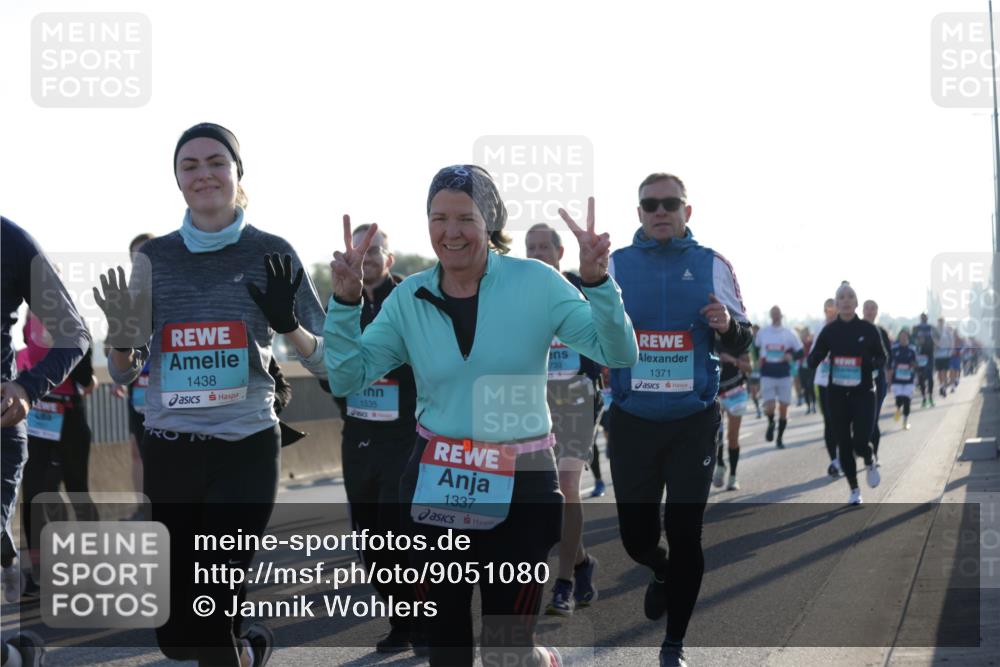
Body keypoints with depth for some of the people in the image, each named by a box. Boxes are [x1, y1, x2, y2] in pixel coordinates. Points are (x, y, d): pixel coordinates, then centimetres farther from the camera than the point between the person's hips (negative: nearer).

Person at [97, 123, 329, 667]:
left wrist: (288, 324, -19)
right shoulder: (155, 257, 6)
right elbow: (124, 373, 10)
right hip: (169, 452, 3)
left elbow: (328, 363, 0)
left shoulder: (271, 254, -1)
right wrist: (122, 337, -12)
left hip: (246, 449, -3)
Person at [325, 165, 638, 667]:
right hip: (436, 484, 3)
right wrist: (345, 300, -12)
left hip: (520, 484, -3)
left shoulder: (536, 283, -7)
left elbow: (618, 356, -10)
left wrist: (597, 282, -24)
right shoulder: (409, 298, 0)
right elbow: (347, 379, -1)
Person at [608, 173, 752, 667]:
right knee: (636, 535, 5)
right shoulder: (614, 265, 3)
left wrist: (728, 326, -16)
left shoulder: (713, 265, 2)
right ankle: (662, 574, 42)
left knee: (685, 536, 0)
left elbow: (741, 344, 7)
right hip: (631, 422, 1)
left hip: (693, 424, -1)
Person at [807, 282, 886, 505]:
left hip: (863, 394, -2)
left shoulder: (868, 330, -3)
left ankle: (870, 462, 24)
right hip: (837, 394, 2)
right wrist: (816, 357, -23)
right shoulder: (829, 331, -1)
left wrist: (871, 363, -14)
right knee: (844, 443, 4)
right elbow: (813, 360, 1)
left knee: (860, 443, -13)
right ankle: (854, 490, 19)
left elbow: (882, 357, 8)